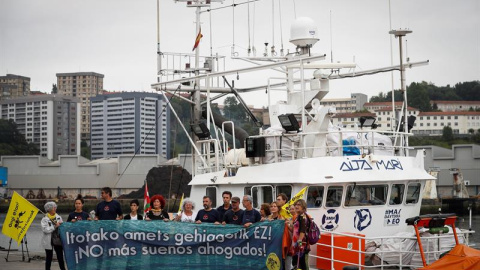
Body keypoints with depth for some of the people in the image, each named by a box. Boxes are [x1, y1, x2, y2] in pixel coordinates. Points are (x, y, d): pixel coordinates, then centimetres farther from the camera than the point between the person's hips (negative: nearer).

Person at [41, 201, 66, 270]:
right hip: (48, 241, -3)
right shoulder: (45, 219, -8)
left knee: (60, 256, 5)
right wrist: (55, 226, -20)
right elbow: (45, 229, -19)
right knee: (49, 257, 6)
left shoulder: (58, 217, 6)